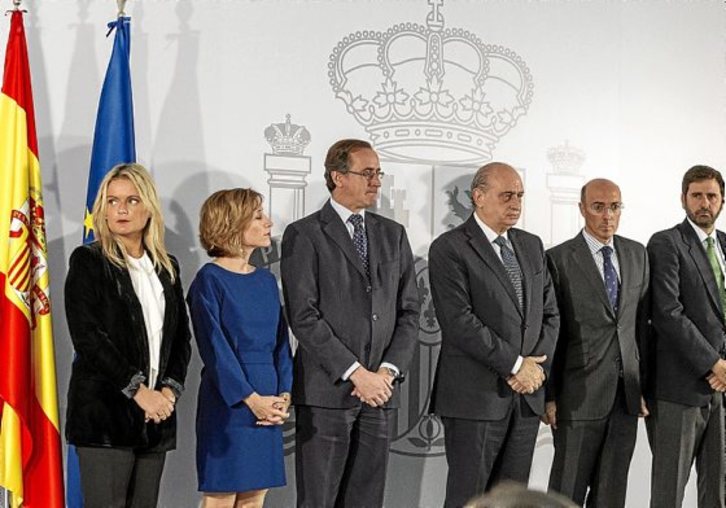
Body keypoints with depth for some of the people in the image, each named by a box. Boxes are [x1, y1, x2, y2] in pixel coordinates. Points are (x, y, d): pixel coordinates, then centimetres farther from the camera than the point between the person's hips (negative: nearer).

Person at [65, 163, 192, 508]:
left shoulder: (167, 267, 15)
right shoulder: (88, 262, 0)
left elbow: (182, 337, 14)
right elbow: (87, 338, -10)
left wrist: (170, 390, -4)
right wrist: (137, 390, -14)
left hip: (155, 414, 5)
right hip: (104, 414, -5)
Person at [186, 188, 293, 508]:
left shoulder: (266, 280, 12)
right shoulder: (209, 280, -6)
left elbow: (280, 342, 11)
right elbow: (215, 348, -12)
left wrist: (284, 395, -2)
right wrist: (251, 398, -16)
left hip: (268, 406, 6)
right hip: (228, 404, -6)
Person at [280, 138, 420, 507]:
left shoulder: (393, 235, 14)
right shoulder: (303, 235, -2)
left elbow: (409, 311, 11)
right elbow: (303, 317, -10)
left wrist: (389, 370, -4)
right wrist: (356, 373, -13)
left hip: (380, 393, 5)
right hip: (326, 392, -5)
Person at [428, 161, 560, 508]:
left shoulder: (532, 246, 15)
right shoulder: (449, 249, -6)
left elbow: (550, 313, 14)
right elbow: (458, 321, -16)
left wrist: (536, 364, -4)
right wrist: (515, 365, -14)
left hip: (527, 395, 6)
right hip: (475, 397, -6)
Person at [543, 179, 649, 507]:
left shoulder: (637, 255, 10)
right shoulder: (559, 259, -6)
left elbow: (642, 323, 12)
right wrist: (549, 396, -6)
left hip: (627, 394, 5)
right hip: (580, 394, -4)